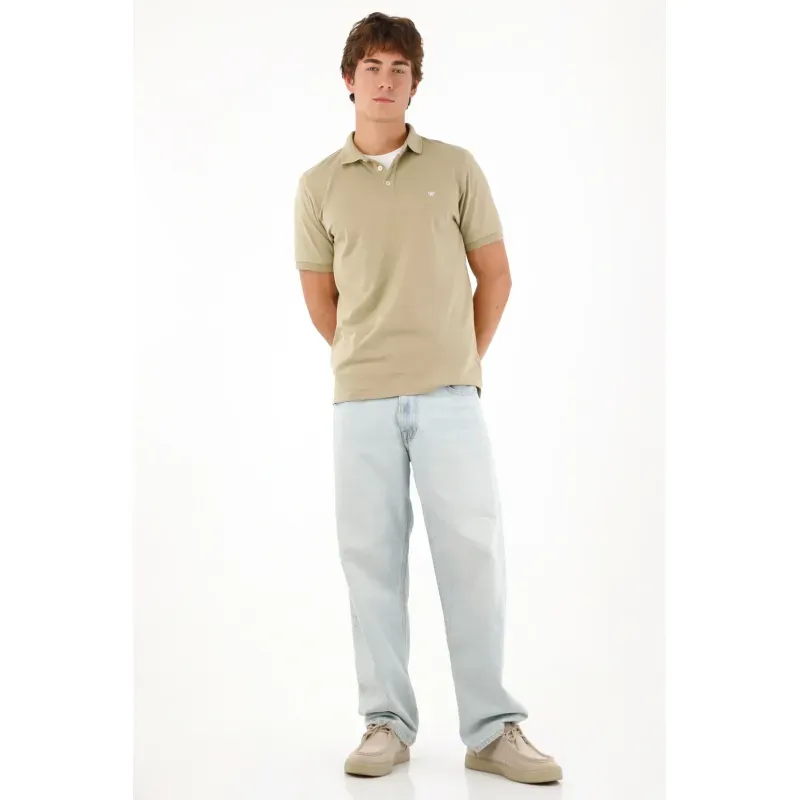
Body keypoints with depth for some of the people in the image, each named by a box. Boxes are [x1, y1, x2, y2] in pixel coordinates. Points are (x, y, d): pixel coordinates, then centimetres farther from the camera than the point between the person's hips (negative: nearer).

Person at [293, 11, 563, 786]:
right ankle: (386, 723, 17)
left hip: (450, 396, -1)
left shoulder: (455, 168, 6)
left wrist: (465, 361, 12)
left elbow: (494, 275, 11)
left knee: (472, 553, -1)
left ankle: (492, 729, 10)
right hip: (361, 402, 1)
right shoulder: (320, 185, 7)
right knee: (372, 560, 4)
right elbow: (320, 299, 14)